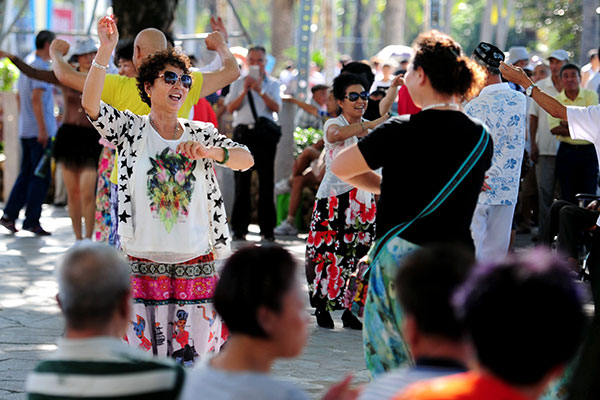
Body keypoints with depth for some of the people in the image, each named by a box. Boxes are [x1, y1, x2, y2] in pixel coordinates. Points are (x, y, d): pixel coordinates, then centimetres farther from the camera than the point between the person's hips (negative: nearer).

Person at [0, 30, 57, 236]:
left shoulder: (27, 64, 16)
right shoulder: (40, 67, -13)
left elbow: (20, 97, 23)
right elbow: (36, 98, -21)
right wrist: (43, 128, -20)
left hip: (26, 131, 9)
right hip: (39, 131, -9)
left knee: (26, 174, 12)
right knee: (41, 176, -4)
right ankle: (32, 220, -3)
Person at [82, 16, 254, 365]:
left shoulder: (201, 133, 8)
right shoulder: (131, 129, 1)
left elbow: (246, 159, -3)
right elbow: (90, 103, -15)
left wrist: (208, 152, -21)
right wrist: (106, 51, -24)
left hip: (197, 266, 2)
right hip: (144, 265, -2)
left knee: (192, 354, 4)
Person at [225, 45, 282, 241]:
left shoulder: (273, 83, 11)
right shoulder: (238, 83, 14)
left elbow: (276, 107, -4)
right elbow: (231, 107, 2)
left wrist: (261, 91, -16)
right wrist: (244, 91, -10)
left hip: (265, 133, -1)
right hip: (243, 132, 1)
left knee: (266, 180, -2)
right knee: (242, 180, 0)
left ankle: (267, 229, 1)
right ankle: (239, 228, 3)